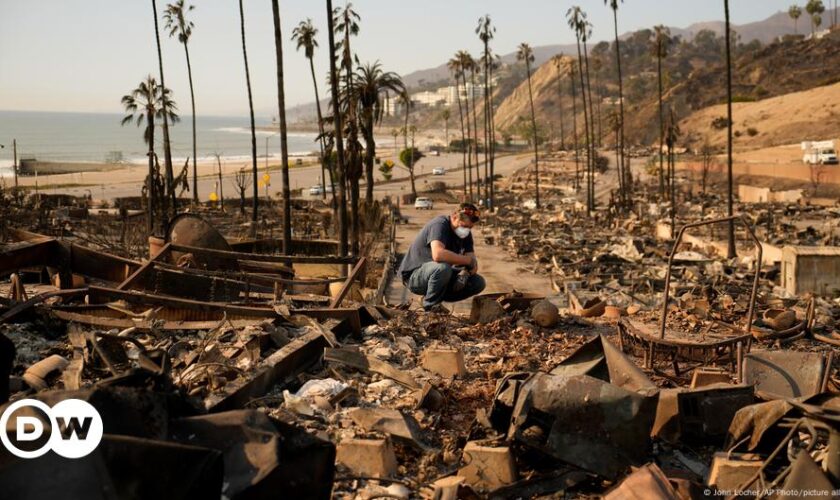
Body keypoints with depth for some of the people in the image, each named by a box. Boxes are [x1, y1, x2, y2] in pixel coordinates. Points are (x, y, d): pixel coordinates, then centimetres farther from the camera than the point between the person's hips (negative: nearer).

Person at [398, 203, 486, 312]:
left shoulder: (466, 233, 1)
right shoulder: (440, 224, -23)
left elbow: (473, 264, -1)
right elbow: (438, 255, -42)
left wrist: (465, 272, -25)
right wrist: (468, 260, -31)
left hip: (439, 274, 8)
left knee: (479, 283, -6)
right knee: (443, 267, -39)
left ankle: (436, 296, 3)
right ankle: (431, 304, -12)